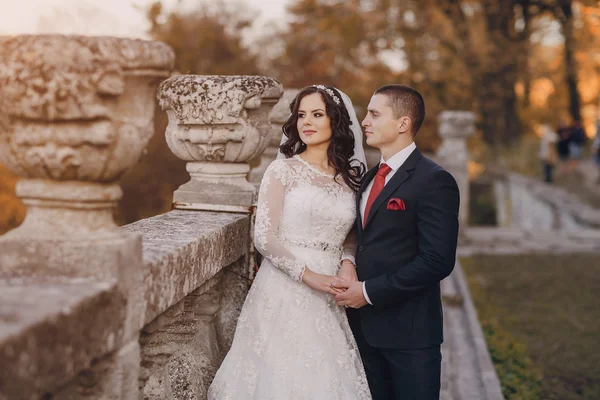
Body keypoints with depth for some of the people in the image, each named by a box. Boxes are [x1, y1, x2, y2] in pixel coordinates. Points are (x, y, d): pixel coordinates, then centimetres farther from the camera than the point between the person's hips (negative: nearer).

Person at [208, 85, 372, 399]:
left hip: (327, 299, 4)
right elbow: (264, 237, -8)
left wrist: (347, 265, -5)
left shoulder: (349, 178, 9)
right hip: (284, 291, -3)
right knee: (280, 374, 0)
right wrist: (310, 276, -15)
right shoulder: (283, 170, -2)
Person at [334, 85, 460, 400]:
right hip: (365, 324, 7)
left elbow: (438, 261, -20)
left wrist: (370, 291, -17)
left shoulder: (433, 181, -13)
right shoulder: (369, 178, 13)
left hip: (408, 330, -7)